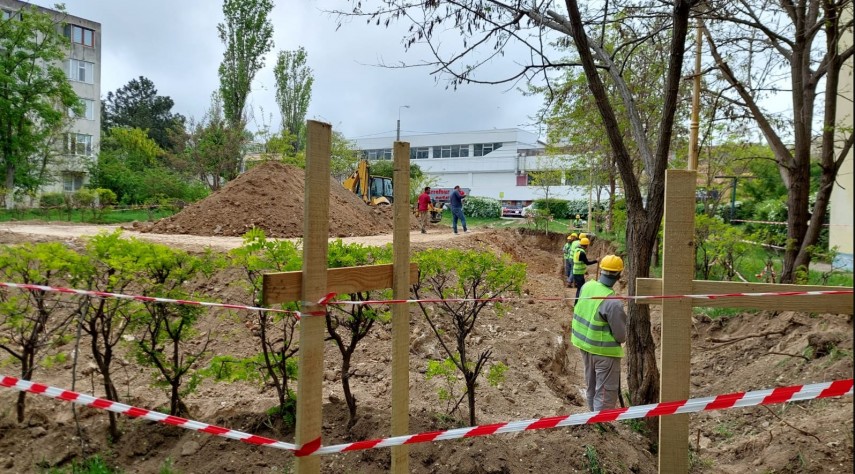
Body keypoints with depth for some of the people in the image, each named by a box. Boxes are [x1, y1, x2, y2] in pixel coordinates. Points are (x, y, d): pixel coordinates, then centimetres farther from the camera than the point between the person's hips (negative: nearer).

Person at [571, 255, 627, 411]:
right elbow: (621, 335, -16)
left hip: (584, 345, 8)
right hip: (604, 351, -8)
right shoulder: (613, 303, -27)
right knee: (606, 393, 4)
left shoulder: (587, 287, -9)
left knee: (592, 387, 24)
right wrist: (622, 339, 6)